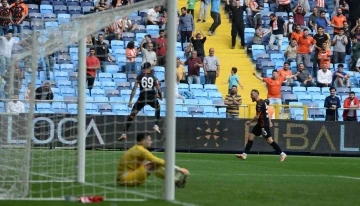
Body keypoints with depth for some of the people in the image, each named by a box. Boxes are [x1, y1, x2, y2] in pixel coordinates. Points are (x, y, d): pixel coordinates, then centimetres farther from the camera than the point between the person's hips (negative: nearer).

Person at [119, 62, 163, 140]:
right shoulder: (153, 77, 10)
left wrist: (130, 100, 1)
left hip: (142, 97, -1)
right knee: (158, 107, 35)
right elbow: (159, 89, 10)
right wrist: (160, 96, 31)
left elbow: (134, 89, -1)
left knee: (132, 114, 3)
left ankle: (124, 133, -7)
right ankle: (156, 126, 28)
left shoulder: (139, 76, 6)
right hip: (152, 97, 1)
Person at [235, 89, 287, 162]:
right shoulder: (261, 102, 12)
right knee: (250, 136, 7)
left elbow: (257, 116, -18)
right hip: (261, 124, 10)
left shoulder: (260, 104, -18)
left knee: (269, 140, -11)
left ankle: (282, 154, -7)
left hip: (264, 124, -10)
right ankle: (244, 154, 8)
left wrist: (250, 122, -6)